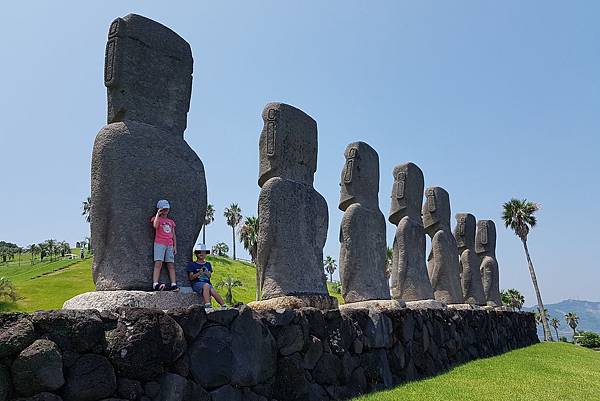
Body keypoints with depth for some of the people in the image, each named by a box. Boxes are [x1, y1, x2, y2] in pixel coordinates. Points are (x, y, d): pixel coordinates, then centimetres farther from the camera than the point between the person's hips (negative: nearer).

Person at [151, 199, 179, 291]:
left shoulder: (171, 222, 23)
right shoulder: (156, 218, 10)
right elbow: (155, 226, -14)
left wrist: (175, 247, 10)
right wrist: (158, 214, -6)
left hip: (170, 245, 4)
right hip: (159, 244, -4)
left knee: (171, 265, -2)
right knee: (158, 263, -16)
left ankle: (174, 284, -8)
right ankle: (155, 284, -25)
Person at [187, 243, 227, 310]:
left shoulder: (208, 264, 21)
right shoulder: (192, 264, 10)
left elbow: (209, 276, 8)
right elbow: (191, 277, 1)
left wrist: (206, 273, -16)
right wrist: (199, 273, -16)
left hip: (208, 283, 3)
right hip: (197, 283, -3)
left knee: (212, 291, -30)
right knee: (206, 285, -37)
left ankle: (224, 306, -33)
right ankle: (208, 305, -47)